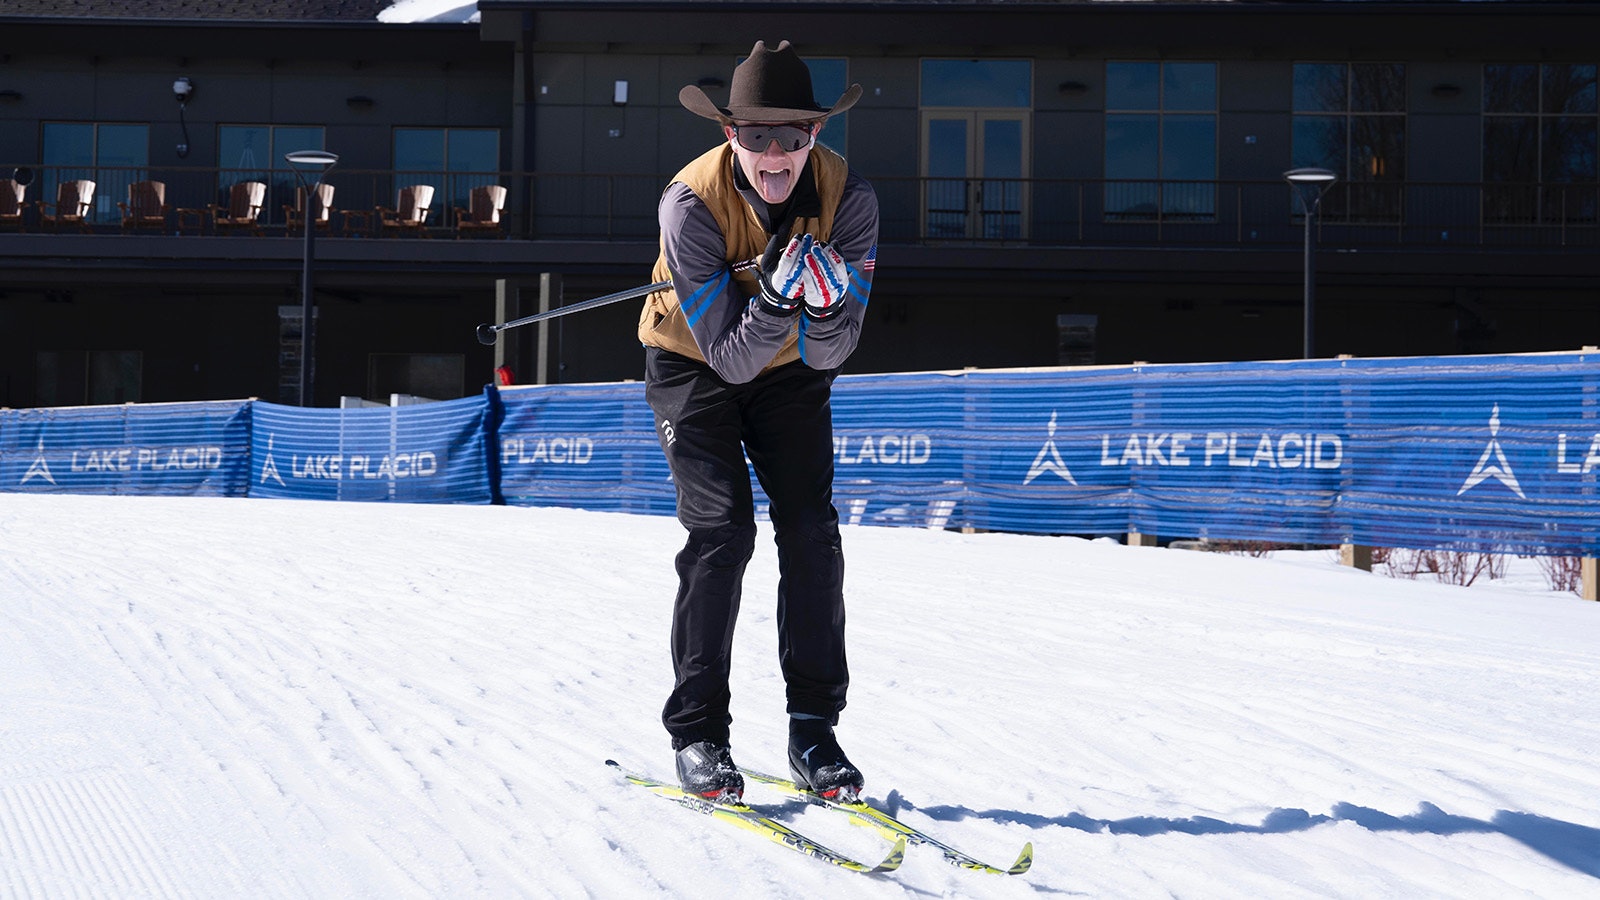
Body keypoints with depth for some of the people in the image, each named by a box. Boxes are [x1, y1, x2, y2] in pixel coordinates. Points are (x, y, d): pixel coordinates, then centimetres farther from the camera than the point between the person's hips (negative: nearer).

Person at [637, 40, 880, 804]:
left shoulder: (847, 197, -23)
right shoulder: (691, 202, -30)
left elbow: (830, 354, -23)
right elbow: (731, 356, -30)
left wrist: (828, 307, -44)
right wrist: (776, 293, -47)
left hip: (791, 371, 3)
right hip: (696, 368, -2)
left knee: (812, 532, -9)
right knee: (721, 529, -16)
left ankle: (814, 728, 0)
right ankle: (697, 731, -5)